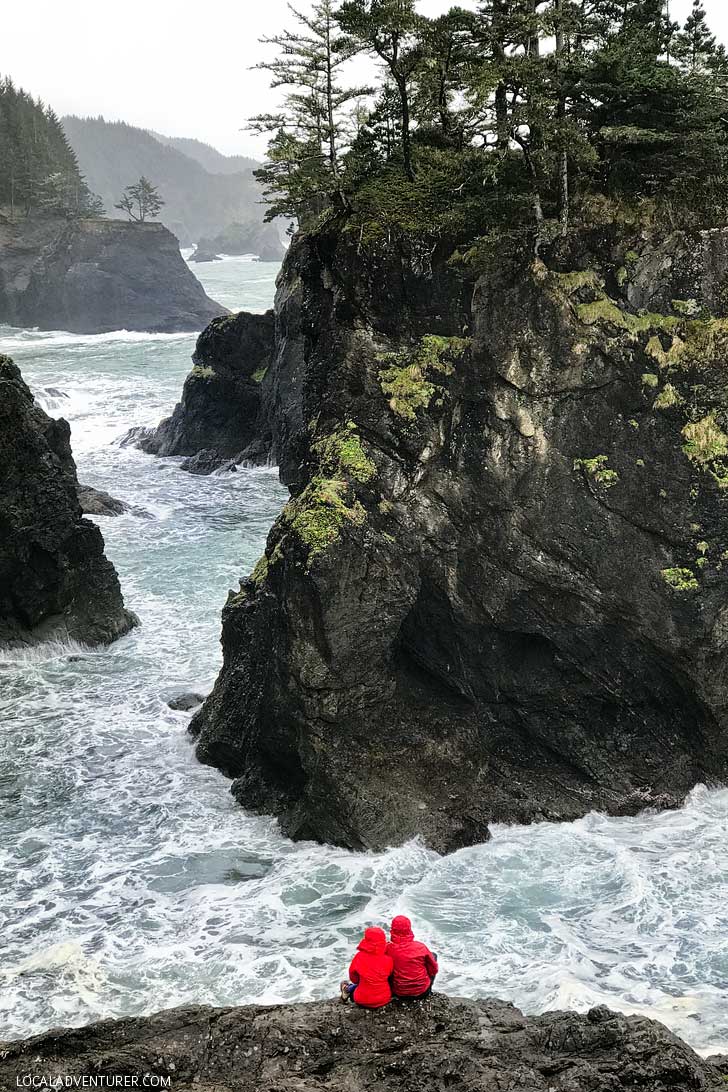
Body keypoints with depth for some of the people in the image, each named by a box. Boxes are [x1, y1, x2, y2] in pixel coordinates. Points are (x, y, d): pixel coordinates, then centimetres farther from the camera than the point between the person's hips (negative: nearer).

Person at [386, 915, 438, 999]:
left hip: (398, 993, 1)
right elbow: (434, 970, -5)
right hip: (422, 992, -1)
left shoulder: (388, 949, -18)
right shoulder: (421, 947, -18)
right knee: (434, 956, 20)